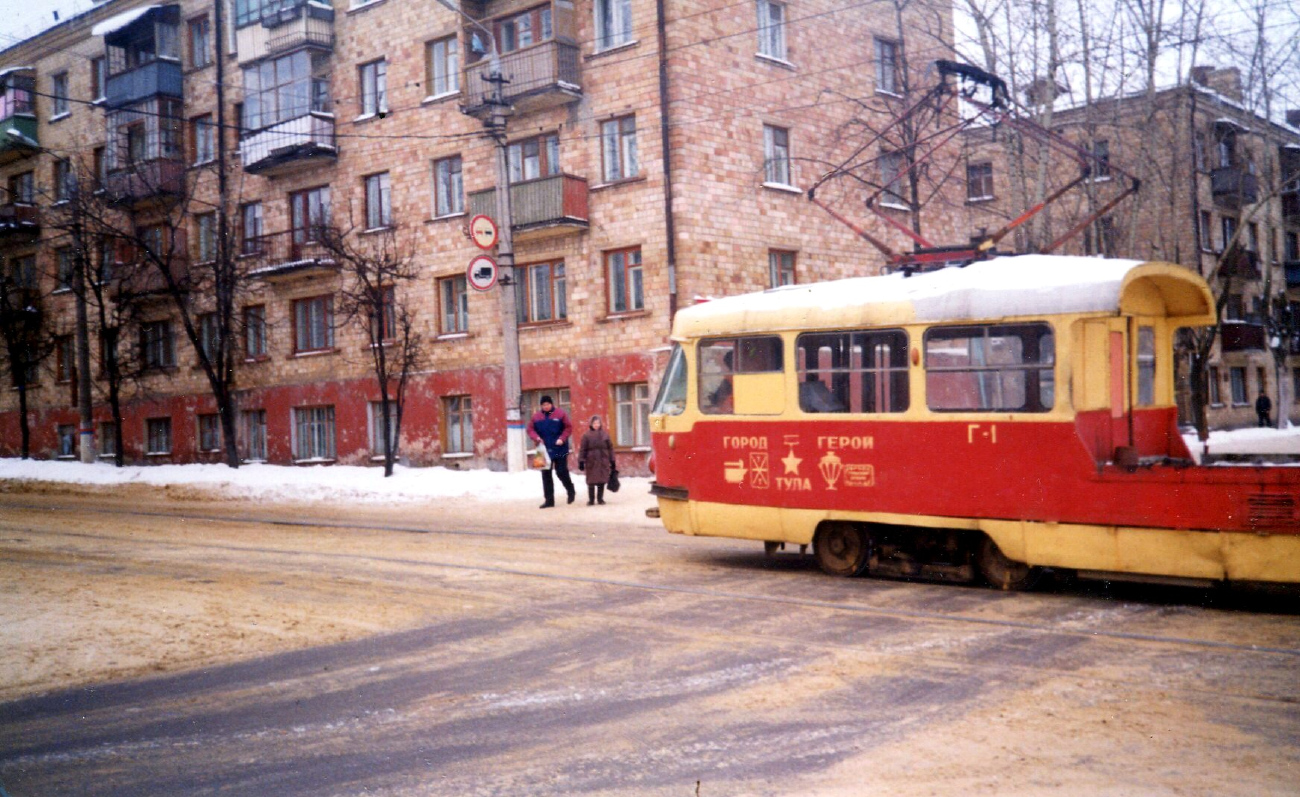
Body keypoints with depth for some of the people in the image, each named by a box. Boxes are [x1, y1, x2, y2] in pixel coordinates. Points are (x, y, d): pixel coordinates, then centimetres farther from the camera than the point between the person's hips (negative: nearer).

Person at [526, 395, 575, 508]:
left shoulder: (560, 414, -5)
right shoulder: (536, 416, 4)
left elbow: (568, 427, -4)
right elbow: (530, 429, 7)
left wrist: (562, 439, -16)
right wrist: (536, 437, -12)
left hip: (559, 449, -4)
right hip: (544, 450, 4)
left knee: (561, 472, -2)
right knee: (546, 474, 5)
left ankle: (571, 491, 25)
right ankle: (549, 500, 11)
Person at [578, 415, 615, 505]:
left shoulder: (605, 434, 6)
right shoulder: (586, 435, -2)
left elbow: (610, 448, 9)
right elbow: (582, 449, -3)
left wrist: (612, 461, 8)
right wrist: (581, 461, -8)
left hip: (603, 462, 2)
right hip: (591, 462, -2)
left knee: (602, 481, 6)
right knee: (591, 481, 1)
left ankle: (600, 498, 18)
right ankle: (591, 499, 10)